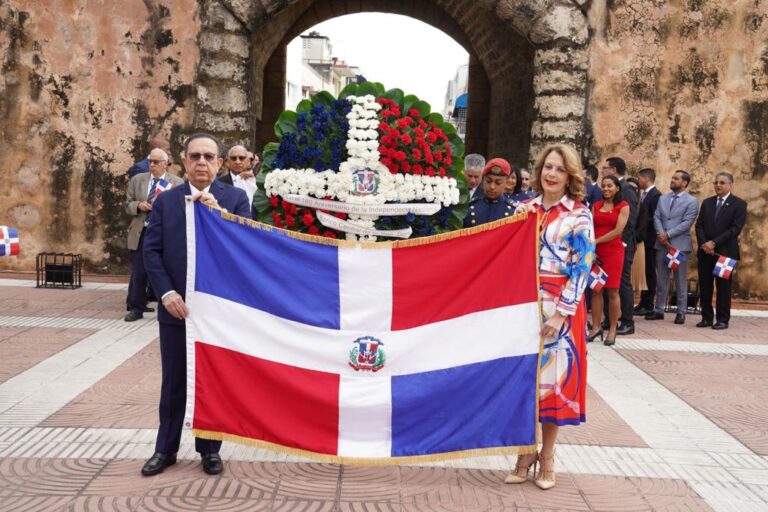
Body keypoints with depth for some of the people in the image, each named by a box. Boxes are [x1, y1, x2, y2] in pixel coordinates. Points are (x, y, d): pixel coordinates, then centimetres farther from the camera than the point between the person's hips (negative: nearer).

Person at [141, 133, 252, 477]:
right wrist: (166, 292, -12)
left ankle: (209, 448, 24)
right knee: (173, 382, 11)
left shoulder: (235, 198, 1)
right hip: (176, 306, 1)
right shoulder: (165, 200, 4)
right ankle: (166, 449, 25)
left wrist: (219, 213, -22)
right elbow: (152, 250, -1)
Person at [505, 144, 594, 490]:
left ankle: (547, 457, 16)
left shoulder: (579, 216, -4)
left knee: (553, 376, 2)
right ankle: (526, 451, 19)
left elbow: (581, 268, -9)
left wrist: (561, 313, -15)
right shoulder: (525, 209, 9)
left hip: (560, 306, -4)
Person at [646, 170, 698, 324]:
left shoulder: (692, 201, -3)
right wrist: (660, 234, -12)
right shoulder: (663, 198, 13)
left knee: (680, 281, 2)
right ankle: (659, 310, 15)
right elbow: (656, 217, 6)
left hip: (680, 244, -4)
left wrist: (668, 234, -16)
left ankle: (681, 312, 9)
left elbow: (687, 223, -12)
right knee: (661, 279, 9)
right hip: (661, 244, 5)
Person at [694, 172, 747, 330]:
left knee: (723, 286, 1)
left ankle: (722, 319, 7)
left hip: (725, 251, -4)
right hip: (705, 251, 4)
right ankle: (707, 317, 12)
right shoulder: (707, 202, 13)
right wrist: (704, 244, -10)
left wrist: (714, 243, -17)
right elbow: (699, 225, 8)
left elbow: (735, 229, -11)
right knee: (704, 286, 4)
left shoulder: (739, 204, -2)